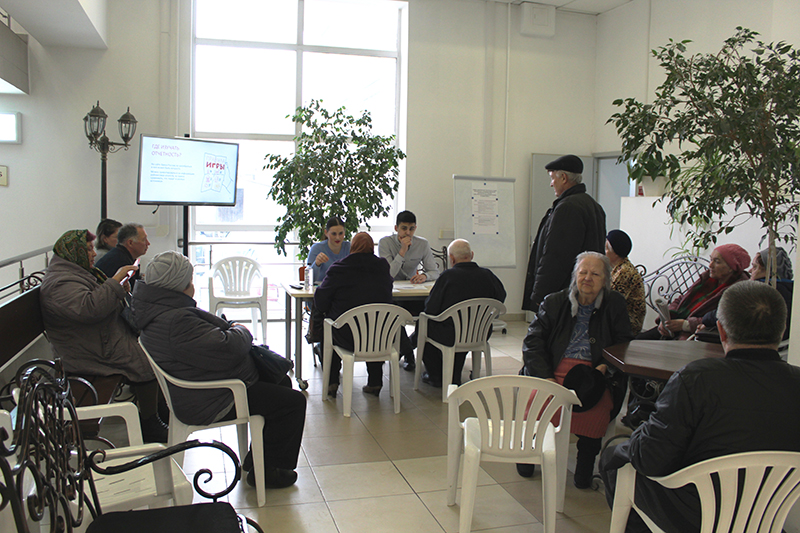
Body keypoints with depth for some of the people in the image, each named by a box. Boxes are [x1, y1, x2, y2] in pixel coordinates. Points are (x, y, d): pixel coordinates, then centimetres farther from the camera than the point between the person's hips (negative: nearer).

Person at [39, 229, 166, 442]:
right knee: (144, 361, -22)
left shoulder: (78, 272, 17)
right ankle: (149, 426, -12)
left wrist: (120, 291, 7)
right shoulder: (60, 283, -18)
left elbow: (101, 300, 27)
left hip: (104, 340, 11)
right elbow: (90, 308, -35)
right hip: (89, 356, -11)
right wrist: (116, 280, -28)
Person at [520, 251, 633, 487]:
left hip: (596, 373, 0)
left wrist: (605, 367, -10)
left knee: (597, 408, -33)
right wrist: (546, 377, -12)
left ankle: (585, 465, -9)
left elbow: (624, 344, 11)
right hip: (554, 369, 1)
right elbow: (532, 341, 4)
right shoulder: (554, 302, 12)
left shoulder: (615, 305, 14)